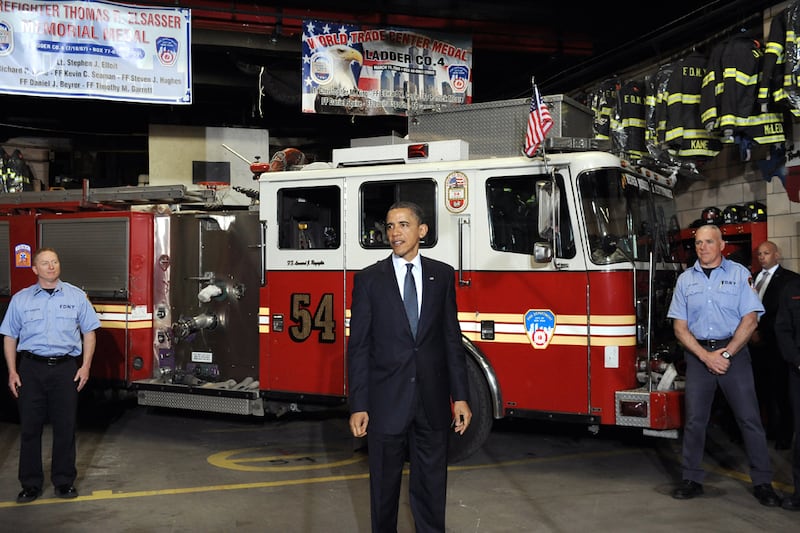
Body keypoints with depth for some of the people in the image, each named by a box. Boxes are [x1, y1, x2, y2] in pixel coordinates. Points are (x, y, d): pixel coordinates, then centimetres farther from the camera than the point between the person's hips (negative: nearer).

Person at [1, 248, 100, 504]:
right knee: (30, 427, 4)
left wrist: (85, 366, 0)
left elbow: (89, 332, 8)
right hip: (31, 369, 0)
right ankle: (30, 484, 14)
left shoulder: (76, 296, 6)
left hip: (65, 368, 0)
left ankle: (64, 481, 17)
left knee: (65, 427, 5)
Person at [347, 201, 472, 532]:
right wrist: (358, 406, -6)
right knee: (384, 486, 10)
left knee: (431, 487, 9)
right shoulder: (368, 280, 0)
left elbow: (452, 339, 5)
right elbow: (358, 346, -2)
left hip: (432, 403, 1)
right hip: (386, 402, -1)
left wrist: (460, 396, 2)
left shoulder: (442, 275, 5)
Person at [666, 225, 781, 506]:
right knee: (694, 419, 3)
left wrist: (726, 353, -12)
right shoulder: (685, 279, 8)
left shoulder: (739, 274, 2)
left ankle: (762, 482, 5)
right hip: (698, 354, 2)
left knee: (749, 417, -2)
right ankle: (692, 479, 12)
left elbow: (749, 319, -4)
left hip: (733, 351, -2)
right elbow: (680, 326, 3)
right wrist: (706, 356, -9)